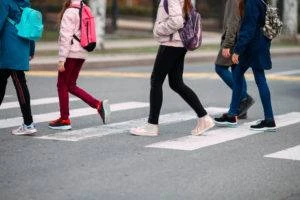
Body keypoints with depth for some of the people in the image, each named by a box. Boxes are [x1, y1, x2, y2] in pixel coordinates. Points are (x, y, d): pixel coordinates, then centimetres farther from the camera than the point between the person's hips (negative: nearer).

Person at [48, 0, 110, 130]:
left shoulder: (69, 13, -12)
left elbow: (66, 37, -17)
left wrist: (61, 59, -16)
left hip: (71, 54, -8)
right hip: (81, 54, 8)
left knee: (62, 85, 3)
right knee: (71, 86, 14)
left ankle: (64, 120, 7)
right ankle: (99, 105, 4)